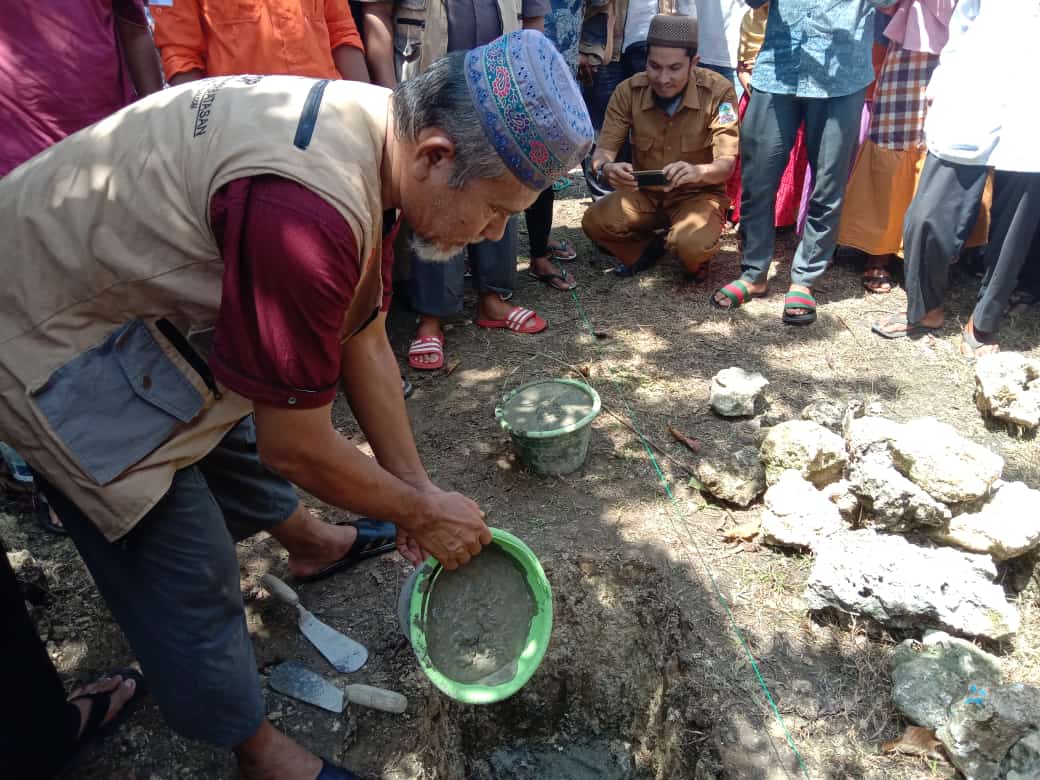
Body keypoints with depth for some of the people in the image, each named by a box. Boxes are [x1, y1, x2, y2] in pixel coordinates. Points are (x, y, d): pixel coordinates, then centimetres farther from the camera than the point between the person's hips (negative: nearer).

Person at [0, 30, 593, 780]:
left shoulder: (372, 135, -7)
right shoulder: (308, 212, -39)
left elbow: (364, 342, 1)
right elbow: (298, 449, -27)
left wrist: (420, 490, 4)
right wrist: (424, 512, -10)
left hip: (121, 276, 9)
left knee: (231, 434, 26)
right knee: (184, 568, -1)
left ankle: (309, 544, 54)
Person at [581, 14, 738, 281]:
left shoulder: (718, 91, -18)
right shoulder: (628, 91, -11)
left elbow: (726, 165, -21)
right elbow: (602, 152, -13)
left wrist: (698, 172, -46)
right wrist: (607, 167, -40)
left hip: (699, 194, -2)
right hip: (644, 191, 3)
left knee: (691, 245, -34)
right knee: (594, 222, -25)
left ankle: (694, 258, 4)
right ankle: (649, 248, 3)